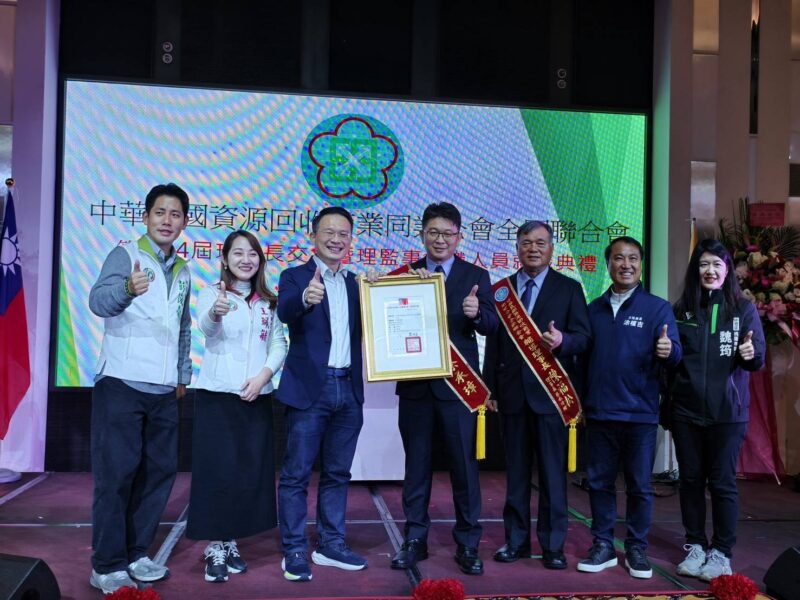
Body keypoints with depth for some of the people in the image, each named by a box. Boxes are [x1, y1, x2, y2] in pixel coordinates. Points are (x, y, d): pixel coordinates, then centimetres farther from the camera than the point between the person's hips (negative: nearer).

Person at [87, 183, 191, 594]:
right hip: (121, 384, -6)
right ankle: (107, 566, 8)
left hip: (163, 391, 6)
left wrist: (184, 375, 17)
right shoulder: (125, 254, -5)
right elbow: (98, 301, -22)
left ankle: (136, 554, 22)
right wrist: (128, 288, -42)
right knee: (116, 473, -2)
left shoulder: (182, 270, 14)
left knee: (160, 471, 9)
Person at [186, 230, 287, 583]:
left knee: (251, 472, 7)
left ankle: (230, 544, 21)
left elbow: (279, 345, 6)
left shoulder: (269, 302, 9)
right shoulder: (212, 294, -4)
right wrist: (216, 312, -48)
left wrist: (263, 375, -13)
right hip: (217, 396, -4)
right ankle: (214, 549, 9)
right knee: (217, 471, -2)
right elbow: (206, 326, -24)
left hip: (256, 398, 4)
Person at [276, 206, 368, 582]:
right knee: (296, 473, 1)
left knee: (337, 473, 13)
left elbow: (364, 330, 10)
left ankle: (330, 545, 24)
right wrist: (305, 298, -44)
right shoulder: (295, 277, -2)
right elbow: (285, 311, -23)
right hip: (309, 388, -5)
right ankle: (294, 551, 10)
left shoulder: (356, 283, 14)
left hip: (348, 389, 5)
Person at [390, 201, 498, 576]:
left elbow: (491, 325, -7)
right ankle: (415, 540, 24)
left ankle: (468, 544, 17)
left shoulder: (476, 276, 3)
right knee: (416, 464, 11)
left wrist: (477, 313, -28)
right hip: (415, 384, 2)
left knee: (464, 465, 5)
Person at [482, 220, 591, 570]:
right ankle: (516, 540, 20)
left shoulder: (569, 289, 4)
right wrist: (490, 389, 6)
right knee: (515, 472, 10)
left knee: (553, 473, 2)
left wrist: (562, 340, -24)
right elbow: (493, 342, 9)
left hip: (550, 391, -2)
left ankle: (553, 545, 12)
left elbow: (584, 335, -2)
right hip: (512, 393, 3)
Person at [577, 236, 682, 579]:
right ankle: (603, 546, 20)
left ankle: (636, 549, 19)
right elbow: (584, 355, 11)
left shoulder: (657, 308, -1)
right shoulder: (594, 309, 9)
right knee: (599, 482, 9)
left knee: (640, 485, 6)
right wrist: (579, 400, 7)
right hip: (599, 411, 3)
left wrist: (668, 351, -32)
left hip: (640, 413, -3)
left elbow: (673, 354, -9)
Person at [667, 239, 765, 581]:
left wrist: (751, 354, -22)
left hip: (727, 412, -2)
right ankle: (695, 546, 22)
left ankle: (721, 553, 14)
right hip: (685, 410, 2)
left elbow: (759, 360, -3)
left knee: (722, 482, 2)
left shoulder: (743, 309, -1)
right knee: (690, 479, 9)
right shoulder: (681, 309, 5)